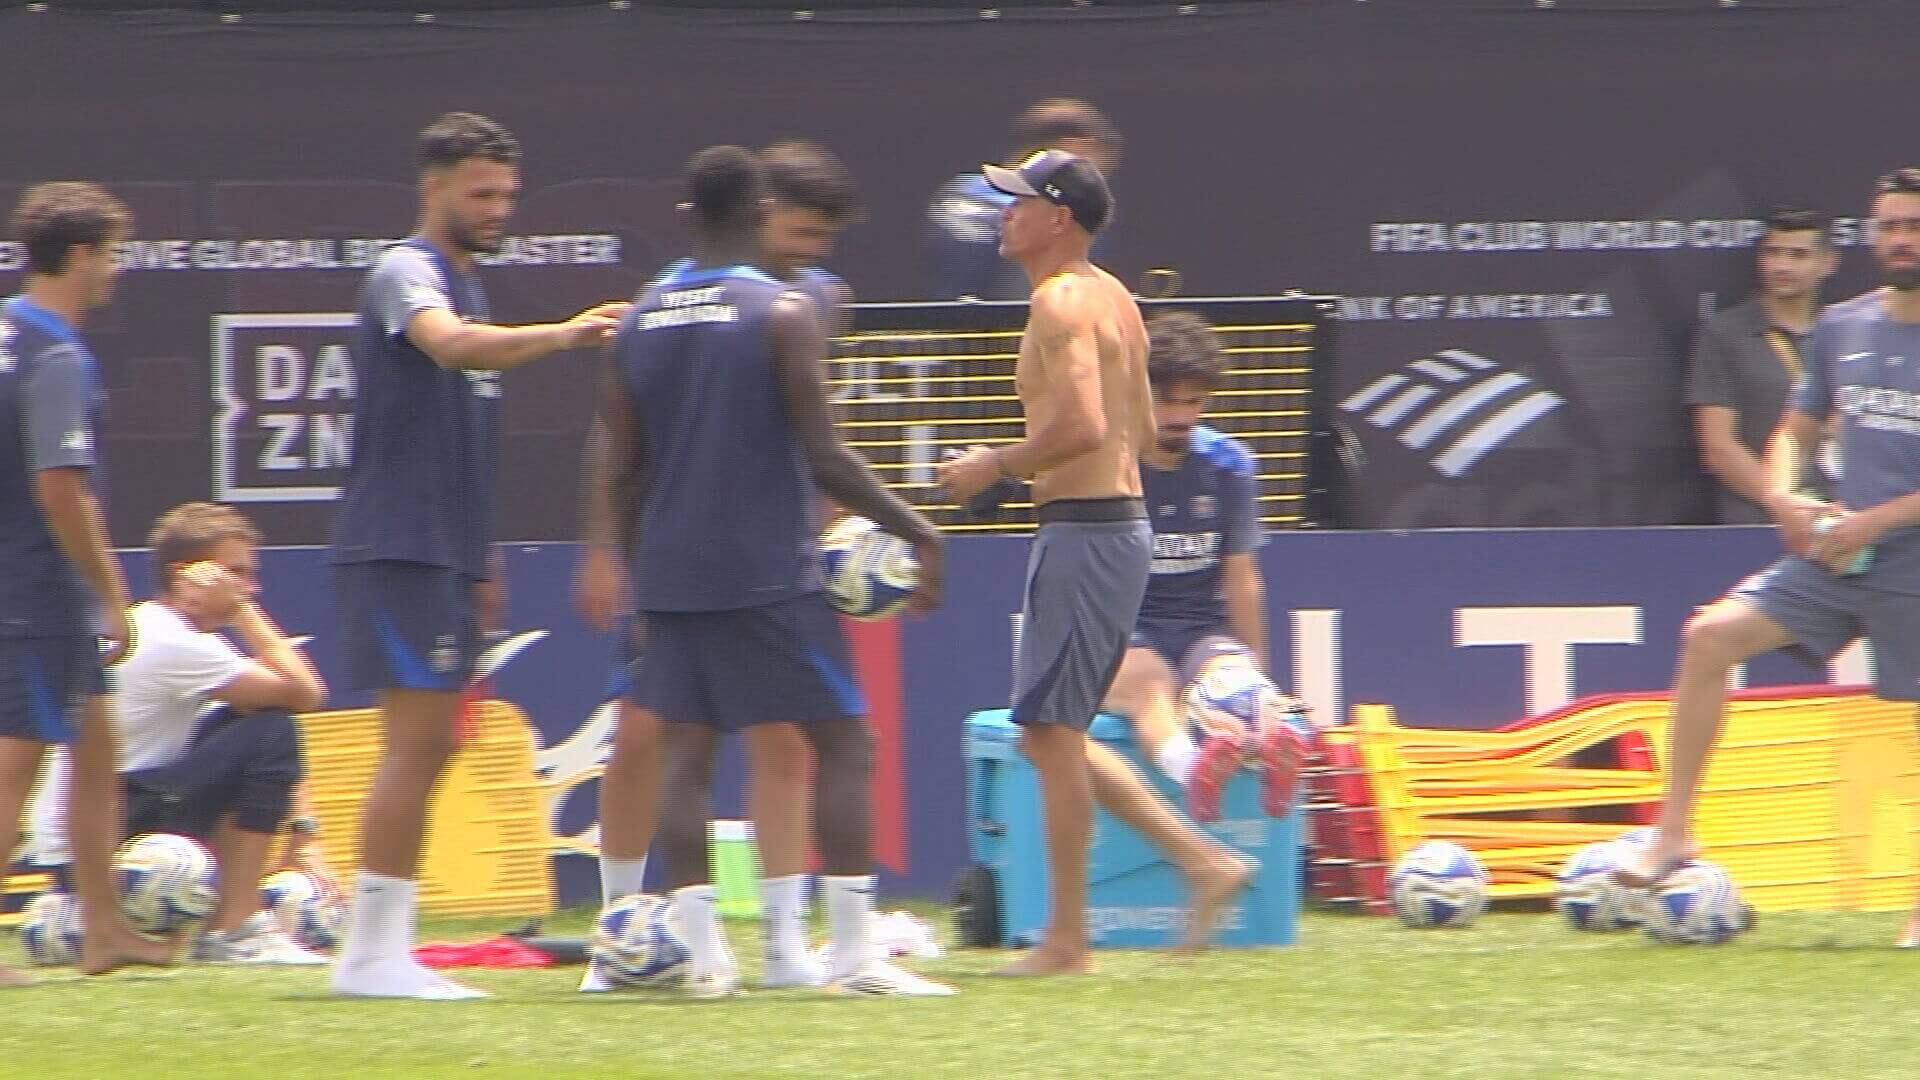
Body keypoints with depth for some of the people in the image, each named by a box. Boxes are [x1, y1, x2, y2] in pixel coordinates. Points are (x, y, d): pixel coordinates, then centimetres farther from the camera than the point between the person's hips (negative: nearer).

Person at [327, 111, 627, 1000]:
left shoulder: (466, 286, 19)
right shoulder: (407, 274, -9)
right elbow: (449, 344, -33)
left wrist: (482, 560, 23)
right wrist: (560, 335, -43)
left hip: (445, 554, 9)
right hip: (396, 549, -9)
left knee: (430, 744, 9)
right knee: (416, 738, -11)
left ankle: (382, 949, 11)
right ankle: (371, 951, -9)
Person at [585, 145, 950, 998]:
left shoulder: (638, 322, 8)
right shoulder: (783, 314, -8)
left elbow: (621, 476, 9)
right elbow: (822, 457, -13)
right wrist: (915, 530, -3)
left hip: (671, 576, 5)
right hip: (768, 573, -5)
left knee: (685, 755, 8)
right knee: (842, 744, 1)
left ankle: (702, 955, 1)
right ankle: (853, 953, -5)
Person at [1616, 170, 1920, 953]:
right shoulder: (1840, 329, 9)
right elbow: (1798, 429, 19)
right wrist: (1784, 497, -2)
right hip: (1833, 557, 4)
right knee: (1712, 634, -14)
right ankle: (1673, 833, -11)